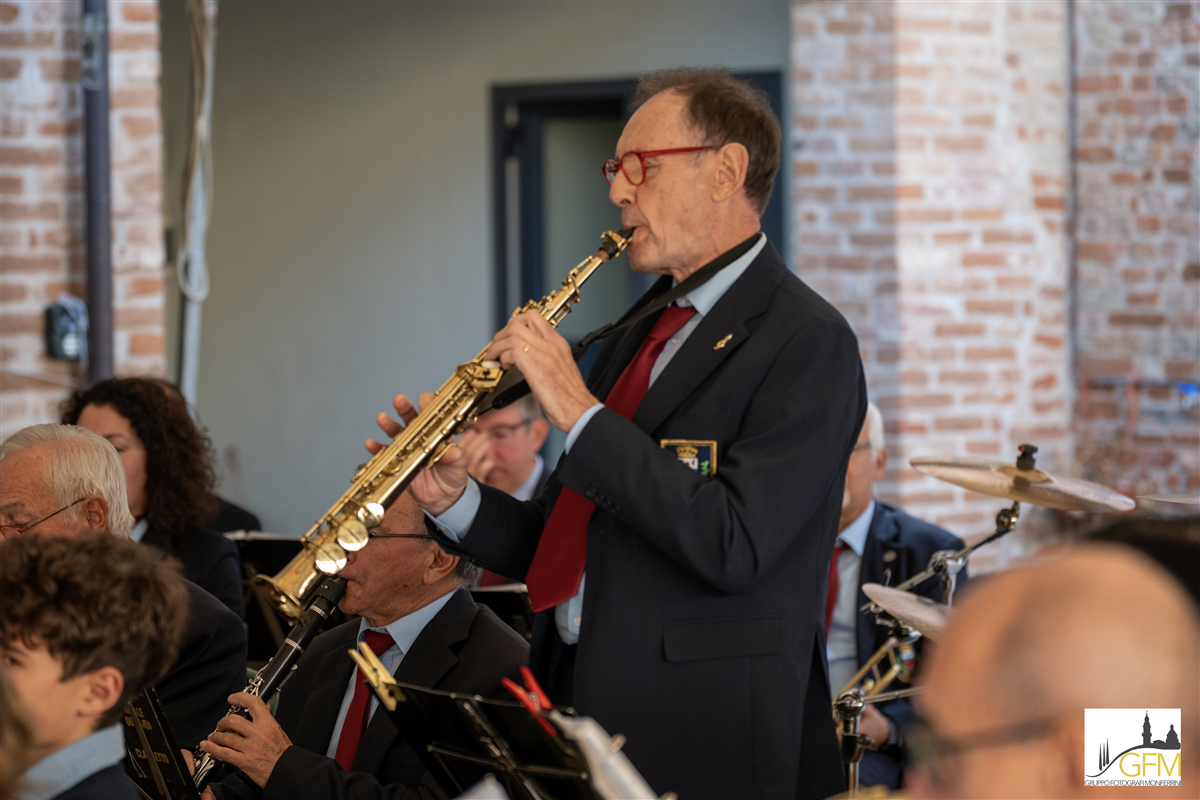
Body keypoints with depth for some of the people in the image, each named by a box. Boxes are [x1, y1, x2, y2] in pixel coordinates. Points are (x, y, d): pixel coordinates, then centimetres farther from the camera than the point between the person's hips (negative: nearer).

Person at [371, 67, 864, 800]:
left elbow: (730, 546, -22)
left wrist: (579, 411, -20)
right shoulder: (640, 336, 16)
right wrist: (458, 503, -1)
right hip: (586, 714, 7)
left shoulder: (806, 340, -10)